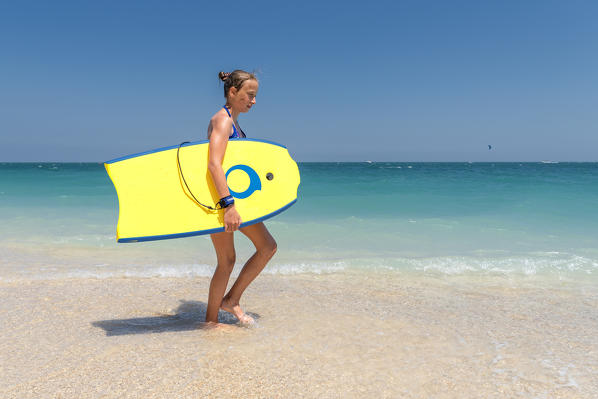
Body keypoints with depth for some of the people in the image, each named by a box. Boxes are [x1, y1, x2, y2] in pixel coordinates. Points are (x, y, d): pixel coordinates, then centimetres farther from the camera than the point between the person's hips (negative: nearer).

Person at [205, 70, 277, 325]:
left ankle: (231, 300, 16)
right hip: (219, 198, -9)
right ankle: (211, 319, 18)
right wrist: (228, 205, -36)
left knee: (268, 247, 8)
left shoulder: (233, 122, 15)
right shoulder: (222, 120, -15)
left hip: (235, 196, 9)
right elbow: (214, 164, -29)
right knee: (227, 260, 0)